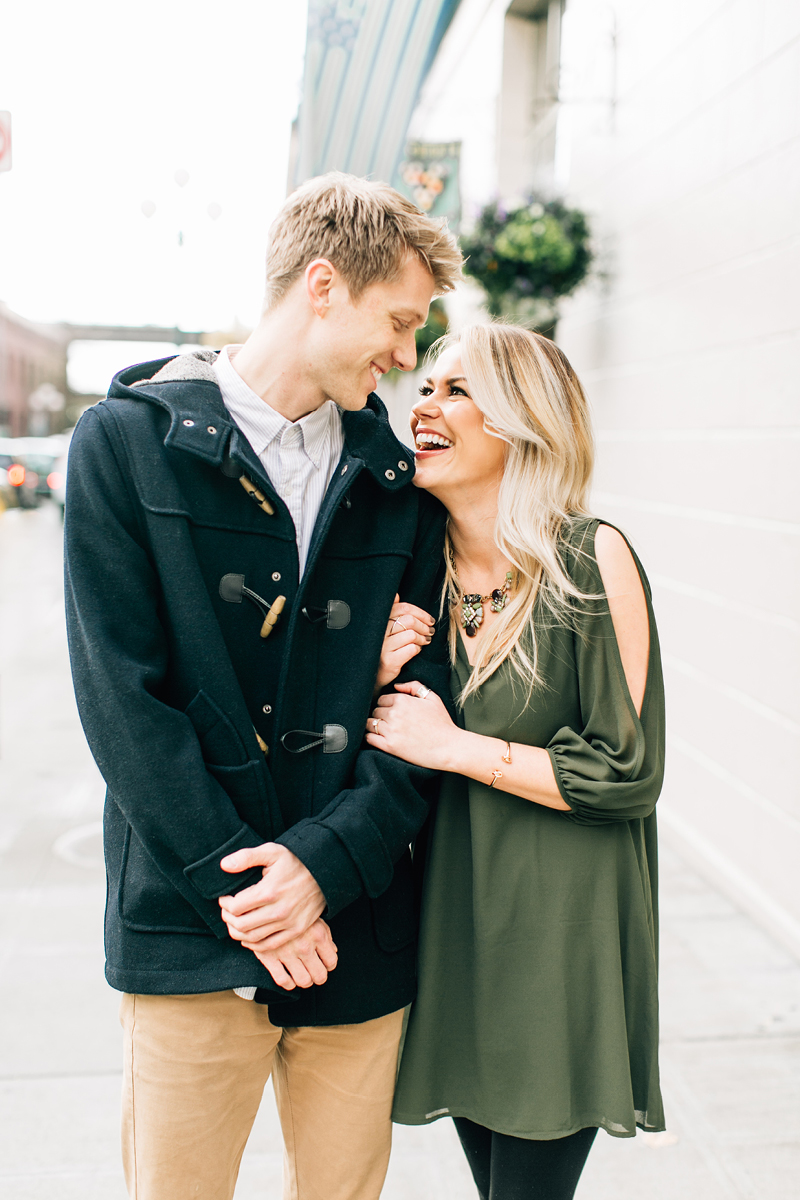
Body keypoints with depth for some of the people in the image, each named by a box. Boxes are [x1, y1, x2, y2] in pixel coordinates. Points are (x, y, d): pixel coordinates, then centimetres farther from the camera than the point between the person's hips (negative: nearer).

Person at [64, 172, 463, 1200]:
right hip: (190, 927, -3)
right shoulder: (127, 442, -2)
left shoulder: (396, 481, 7)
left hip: (358, 928, 3)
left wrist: (325, 859, -12)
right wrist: (235, 880, -13)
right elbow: (121, 694, -9)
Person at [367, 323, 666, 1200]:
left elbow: (630, 774, -15)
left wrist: (452, 746, -16)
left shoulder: (591, 559, -15)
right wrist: (379, 684, -10)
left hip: (561, 930, -5)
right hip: (455, 916, 5)